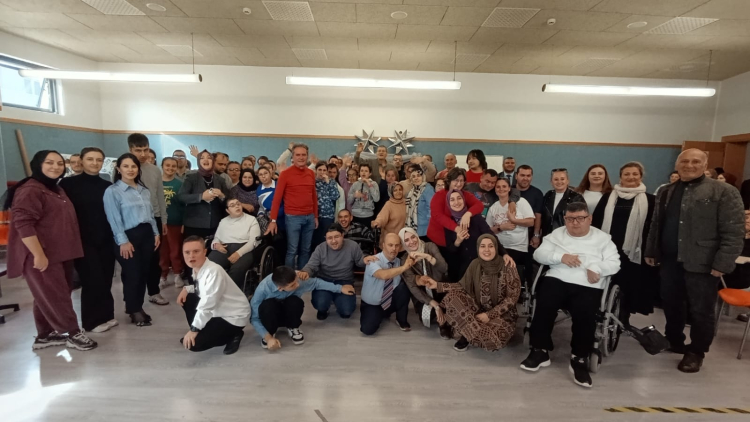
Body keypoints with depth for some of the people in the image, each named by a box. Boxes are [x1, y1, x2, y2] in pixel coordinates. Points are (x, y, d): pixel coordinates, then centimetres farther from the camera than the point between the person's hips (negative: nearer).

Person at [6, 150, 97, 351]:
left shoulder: (57, 190, 15)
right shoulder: (29, 190, -14)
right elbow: (23, 224, -22)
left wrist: (70, 251, 21)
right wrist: (38, 255, -25)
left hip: (61, 253, 9)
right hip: (42, 255, -9)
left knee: (47, 296, 16)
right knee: (55, 296, 0)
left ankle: (45, 335, 26)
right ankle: (73, 333, 9)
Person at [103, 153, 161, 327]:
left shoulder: (144, 190, 14)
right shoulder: (112, 191, -6)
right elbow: (114, 219, -11)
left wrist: (156, 233, 10)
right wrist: (123, 241, -16)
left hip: (146, 234, 6)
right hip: (128, 236, -6)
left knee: (145, 272, 10)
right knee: (132, 274, 2)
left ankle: (138, 307, 26)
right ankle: (133, 310, 20)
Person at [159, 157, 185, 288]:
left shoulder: (180, 184, 0)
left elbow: (184, 204, 1)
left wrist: (184, 222, -4)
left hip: (175, 222, -1)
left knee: (176, 250, 7)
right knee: (161, 250, 9)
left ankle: (178, 275, 19)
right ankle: (162, 275, 22)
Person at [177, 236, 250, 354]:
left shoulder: (214, 271, -28)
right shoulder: (197, 269, -2)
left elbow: (208, 304, -30)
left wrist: (194, 329, -27)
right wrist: (187, 289, -2)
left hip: (234, 316, -9)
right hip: (217, 311, 9)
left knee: (194, 344, -15)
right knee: (186, 299, 5)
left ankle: (233, 335, 5)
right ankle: (197, 333, 19)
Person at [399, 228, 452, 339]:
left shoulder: (430, 246, -9)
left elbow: (444, 268, -22)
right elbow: (412, 287, -17)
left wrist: (427, 256, -39)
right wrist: (435, 305, -28)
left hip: (441, 288, 0)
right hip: (424, 294, 0)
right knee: (426, 315, -29)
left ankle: (445, 322, 3)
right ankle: (441, 319, 5)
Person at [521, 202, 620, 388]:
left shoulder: (602, 238, 16)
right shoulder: (556, 234, 17)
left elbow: (614, 264, 7)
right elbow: (539, 254, 8)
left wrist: (597, 267, -14)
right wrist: (561, 257, -9)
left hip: (588, 287, 0)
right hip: (557, 280, 1)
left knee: (585, 314, -30)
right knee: (544, 304, -28)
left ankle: (580, 359, -10)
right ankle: (540, 350, -11)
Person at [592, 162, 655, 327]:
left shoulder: (649, 200, 4)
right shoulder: (608, 197, 7)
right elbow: (595, 222, 5)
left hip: (633, 253, -1)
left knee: (627, 288, 8)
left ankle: (623, 320, 24)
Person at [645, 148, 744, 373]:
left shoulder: (724, 192, -6)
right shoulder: (665, 192, 11)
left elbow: (734, 232, -10)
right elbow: (656, 225, 15)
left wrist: (722, 263, -16)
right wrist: (651, 251, 13)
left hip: (703, 263, -5)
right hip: (669, 261, 5)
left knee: (701, 310, 7)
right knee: (671, 304, 16)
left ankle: (696, 352, 23)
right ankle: (673, 341, 34)